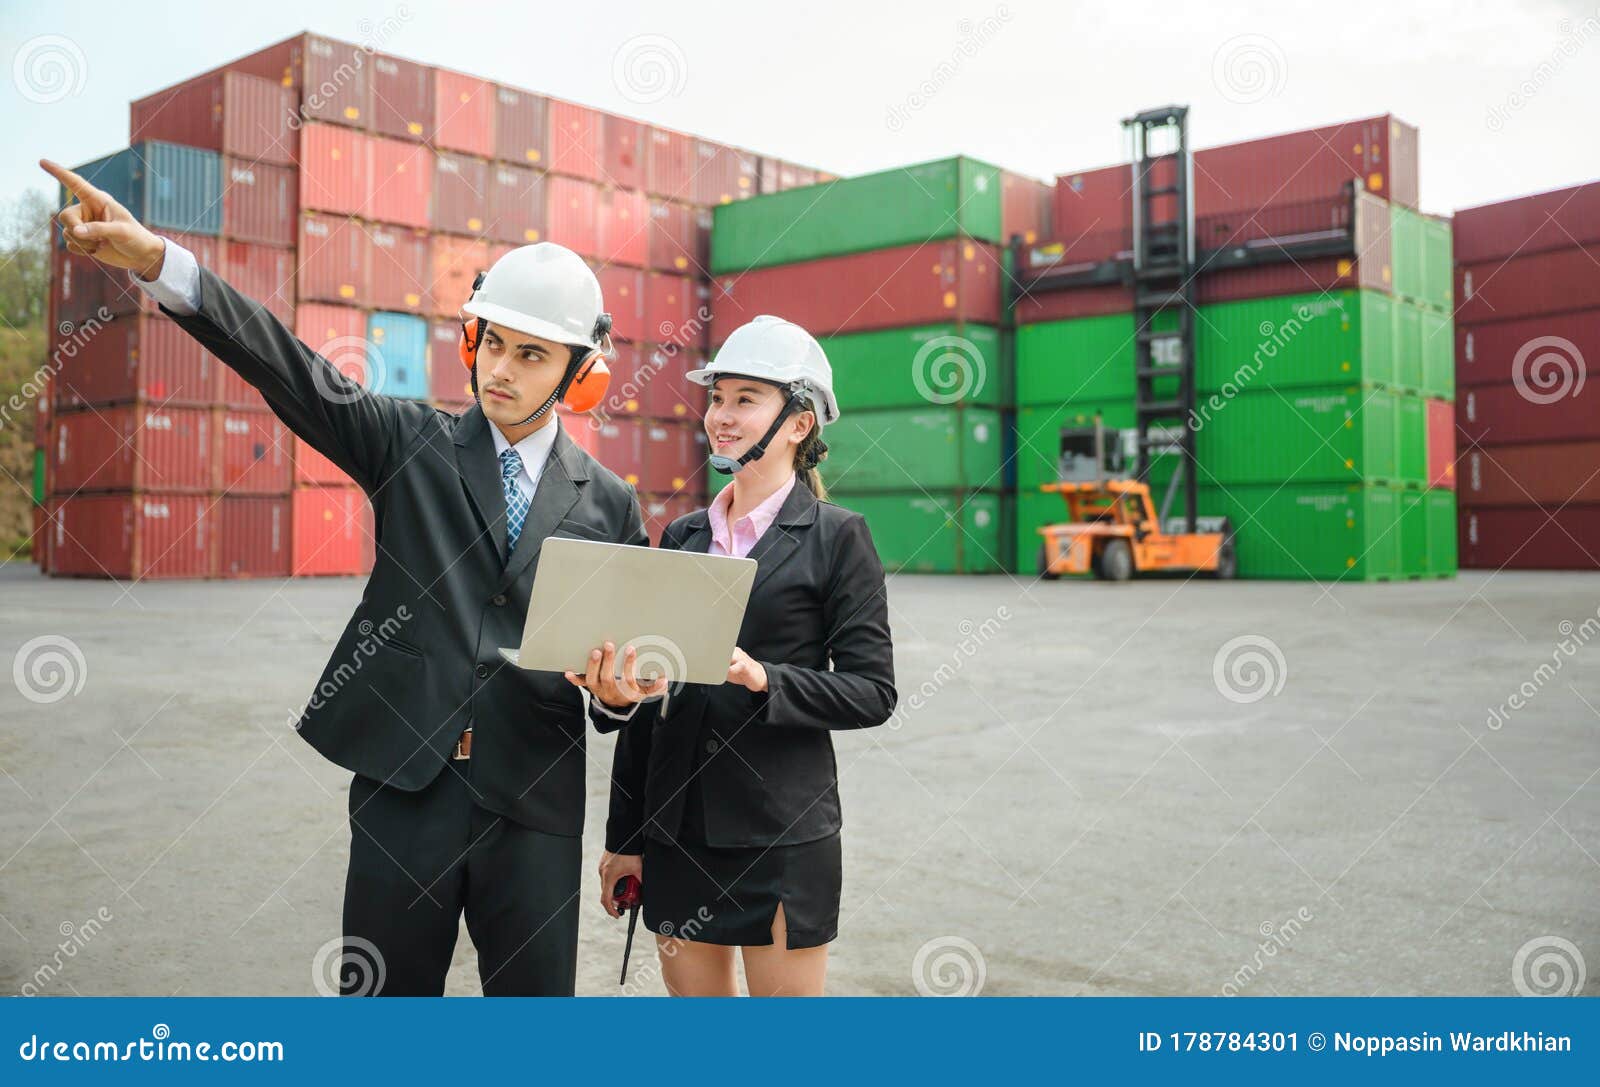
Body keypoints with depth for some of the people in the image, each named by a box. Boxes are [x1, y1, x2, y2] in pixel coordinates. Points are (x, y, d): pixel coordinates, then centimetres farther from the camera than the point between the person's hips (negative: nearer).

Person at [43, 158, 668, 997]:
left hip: (533, 802, 0)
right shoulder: (412, 443, 3)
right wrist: (157, 261, -23)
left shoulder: (610, 504, 4)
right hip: (403, 785, 0)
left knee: (535, 998, 10)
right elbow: (296, 374, -11)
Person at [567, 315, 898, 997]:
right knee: (692, 993, 13)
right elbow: (654, 688, 12)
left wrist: (763, 677, -22)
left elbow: (872, 691, -7)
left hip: (782, 829, -5)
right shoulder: (682, 536, 10)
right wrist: (625, 837, 9)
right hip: (676, 823, 5)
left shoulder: (837, 537, -4)